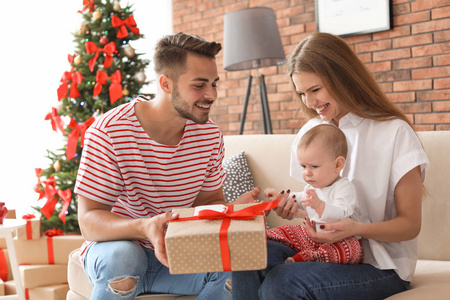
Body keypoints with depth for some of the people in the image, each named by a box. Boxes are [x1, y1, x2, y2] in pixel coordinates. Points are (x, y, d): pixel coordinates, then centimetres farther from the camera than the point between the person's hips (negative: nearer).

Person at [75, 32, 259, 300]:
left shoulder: (210, 135, -3)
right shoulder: (109, 132, -20)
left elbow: (209, 201, 6)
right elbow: (89, 220, -22)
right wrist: (144, 227, -43)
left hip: (177, 253, 4)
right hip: (115, 245, -4)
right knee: (122, 257, -37)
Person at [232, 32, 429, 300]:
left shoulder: (394, 132, -9)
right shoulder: (309, 133, 9)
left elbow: (410, 224, -7)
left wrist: (356, 228, -26)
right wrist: (291, 206, -9)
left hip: (380, 267, -5)